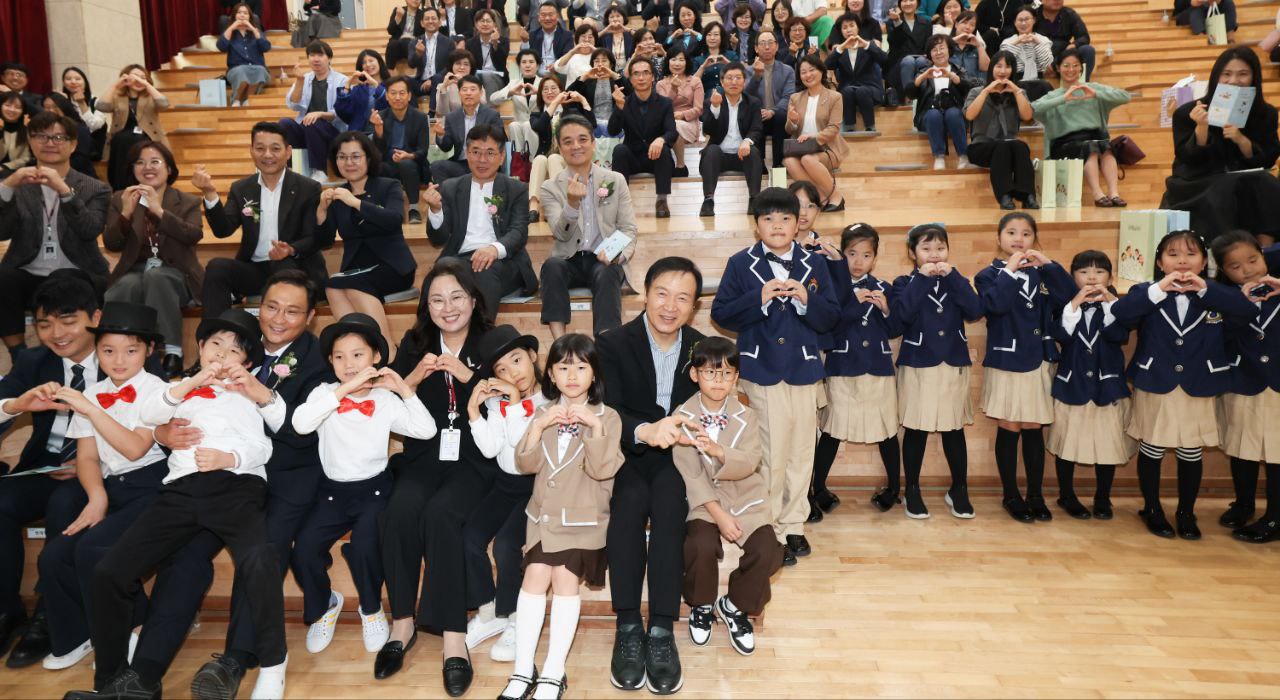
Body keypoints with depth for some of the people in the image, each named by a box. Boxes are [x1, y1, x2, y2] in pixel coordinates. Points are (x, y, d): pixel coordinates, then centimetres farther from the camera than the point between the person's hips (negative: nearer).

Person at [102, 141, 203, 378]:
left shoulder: (188, 202, 11)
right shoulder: (120, 199, 16)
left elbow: (194, 236, -10)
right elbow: (111, 244, 4)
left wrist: (159, 210, -20)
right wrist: (126, 213, -12)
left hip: (175, 274, -1)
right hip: (134, 271, 1)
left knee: (155, 276, -36)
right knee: (129, 285, -34)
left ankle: (173, 353, -35)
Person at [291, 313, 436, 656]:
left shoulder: (386, 399, 0)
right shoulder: (325, 393, -1)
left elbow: (426, 430, -10)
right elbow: (300, 423, -22)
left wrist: (406, 389, -15)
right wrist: (345, 388, -26)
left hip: (374, 488, -1)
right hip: (333, 489, 2)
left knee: (364, 547, -25)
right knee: (304, 550, -16)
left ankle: (371, 609, 6)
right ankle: (323, 605, 17)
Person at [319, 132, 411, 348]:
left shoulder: (389, 187, 4)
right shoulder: (336, 195, 14)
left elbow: (395, 220, -16)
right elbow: (325, 239, 6)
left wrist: (355, 202, -23)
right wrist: (322, 208, -11)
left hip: (392, 267, -3)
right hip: (355, 271, 3)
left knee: (337, 285, -29)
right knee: (333, 288, -30)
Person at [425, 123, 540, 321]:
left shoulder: (517, 190, 14)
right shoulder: (450, 189, 19)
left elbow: (519, 232, -2)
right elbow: (438, 239, 12)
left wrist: (495, 248, -25)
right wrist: (435, 209, -10)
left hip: (501, 262, -1)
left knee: (486, 270, -37)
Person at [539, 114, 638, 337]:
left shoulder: (616, 180, 9)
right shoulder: (550, 187, 6)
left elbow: (629, 230, 5)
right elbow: (561, 234, -8)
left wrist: (619, 254, -17)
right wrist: (572, 203, -28)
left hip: (605, 262, 0)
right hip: (569, 261, 0)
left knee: (606, 273, -34)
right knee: (551, 265, -33)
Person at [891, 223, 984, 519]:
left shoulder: (956, 282, 9)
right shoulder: (905, 283, 1)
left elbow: (975, 311, -9)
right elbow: (901, 313, -20)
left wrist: (952, 276, -12)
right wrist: (922, 278, -17)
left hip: (953, 365, 3)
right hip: (917, 365, -2)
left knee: (954, 429, 8)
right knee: (915, 430, 4)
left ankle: (959, 490, 23)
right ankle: (911, 491, 17)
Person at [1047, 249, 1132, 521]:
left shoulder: (1115, 305, 2)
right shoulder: (1065, 304, 0)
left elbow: (1120, 336, -15)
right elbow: (1061, 334, -17)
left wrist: (1109, 302, -22)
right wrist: (1075, 304, -23)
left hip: (1107, 384, 1)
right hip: (1071, 384, -1)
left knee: (1108, 443, 6)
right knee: (1067, 441, 7)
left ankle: (1103, 499, 23)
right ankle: (1066, 496, 23)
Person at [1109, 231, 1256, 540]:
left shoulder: (1216, 296, 1)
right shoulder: (1148, 293, -4)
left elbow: (1248, 311, -16)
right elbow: (1119, 313, -22)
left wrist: (1205, 288, -23)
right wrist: (1159, 289, -28)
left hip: (1198, 389, 2)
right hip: (1154, 386, -1)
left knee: (1192, 453, 10)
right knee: (1151, 450, 9)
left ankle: (1186, 513, 28)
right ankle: (1152, 510, 27)